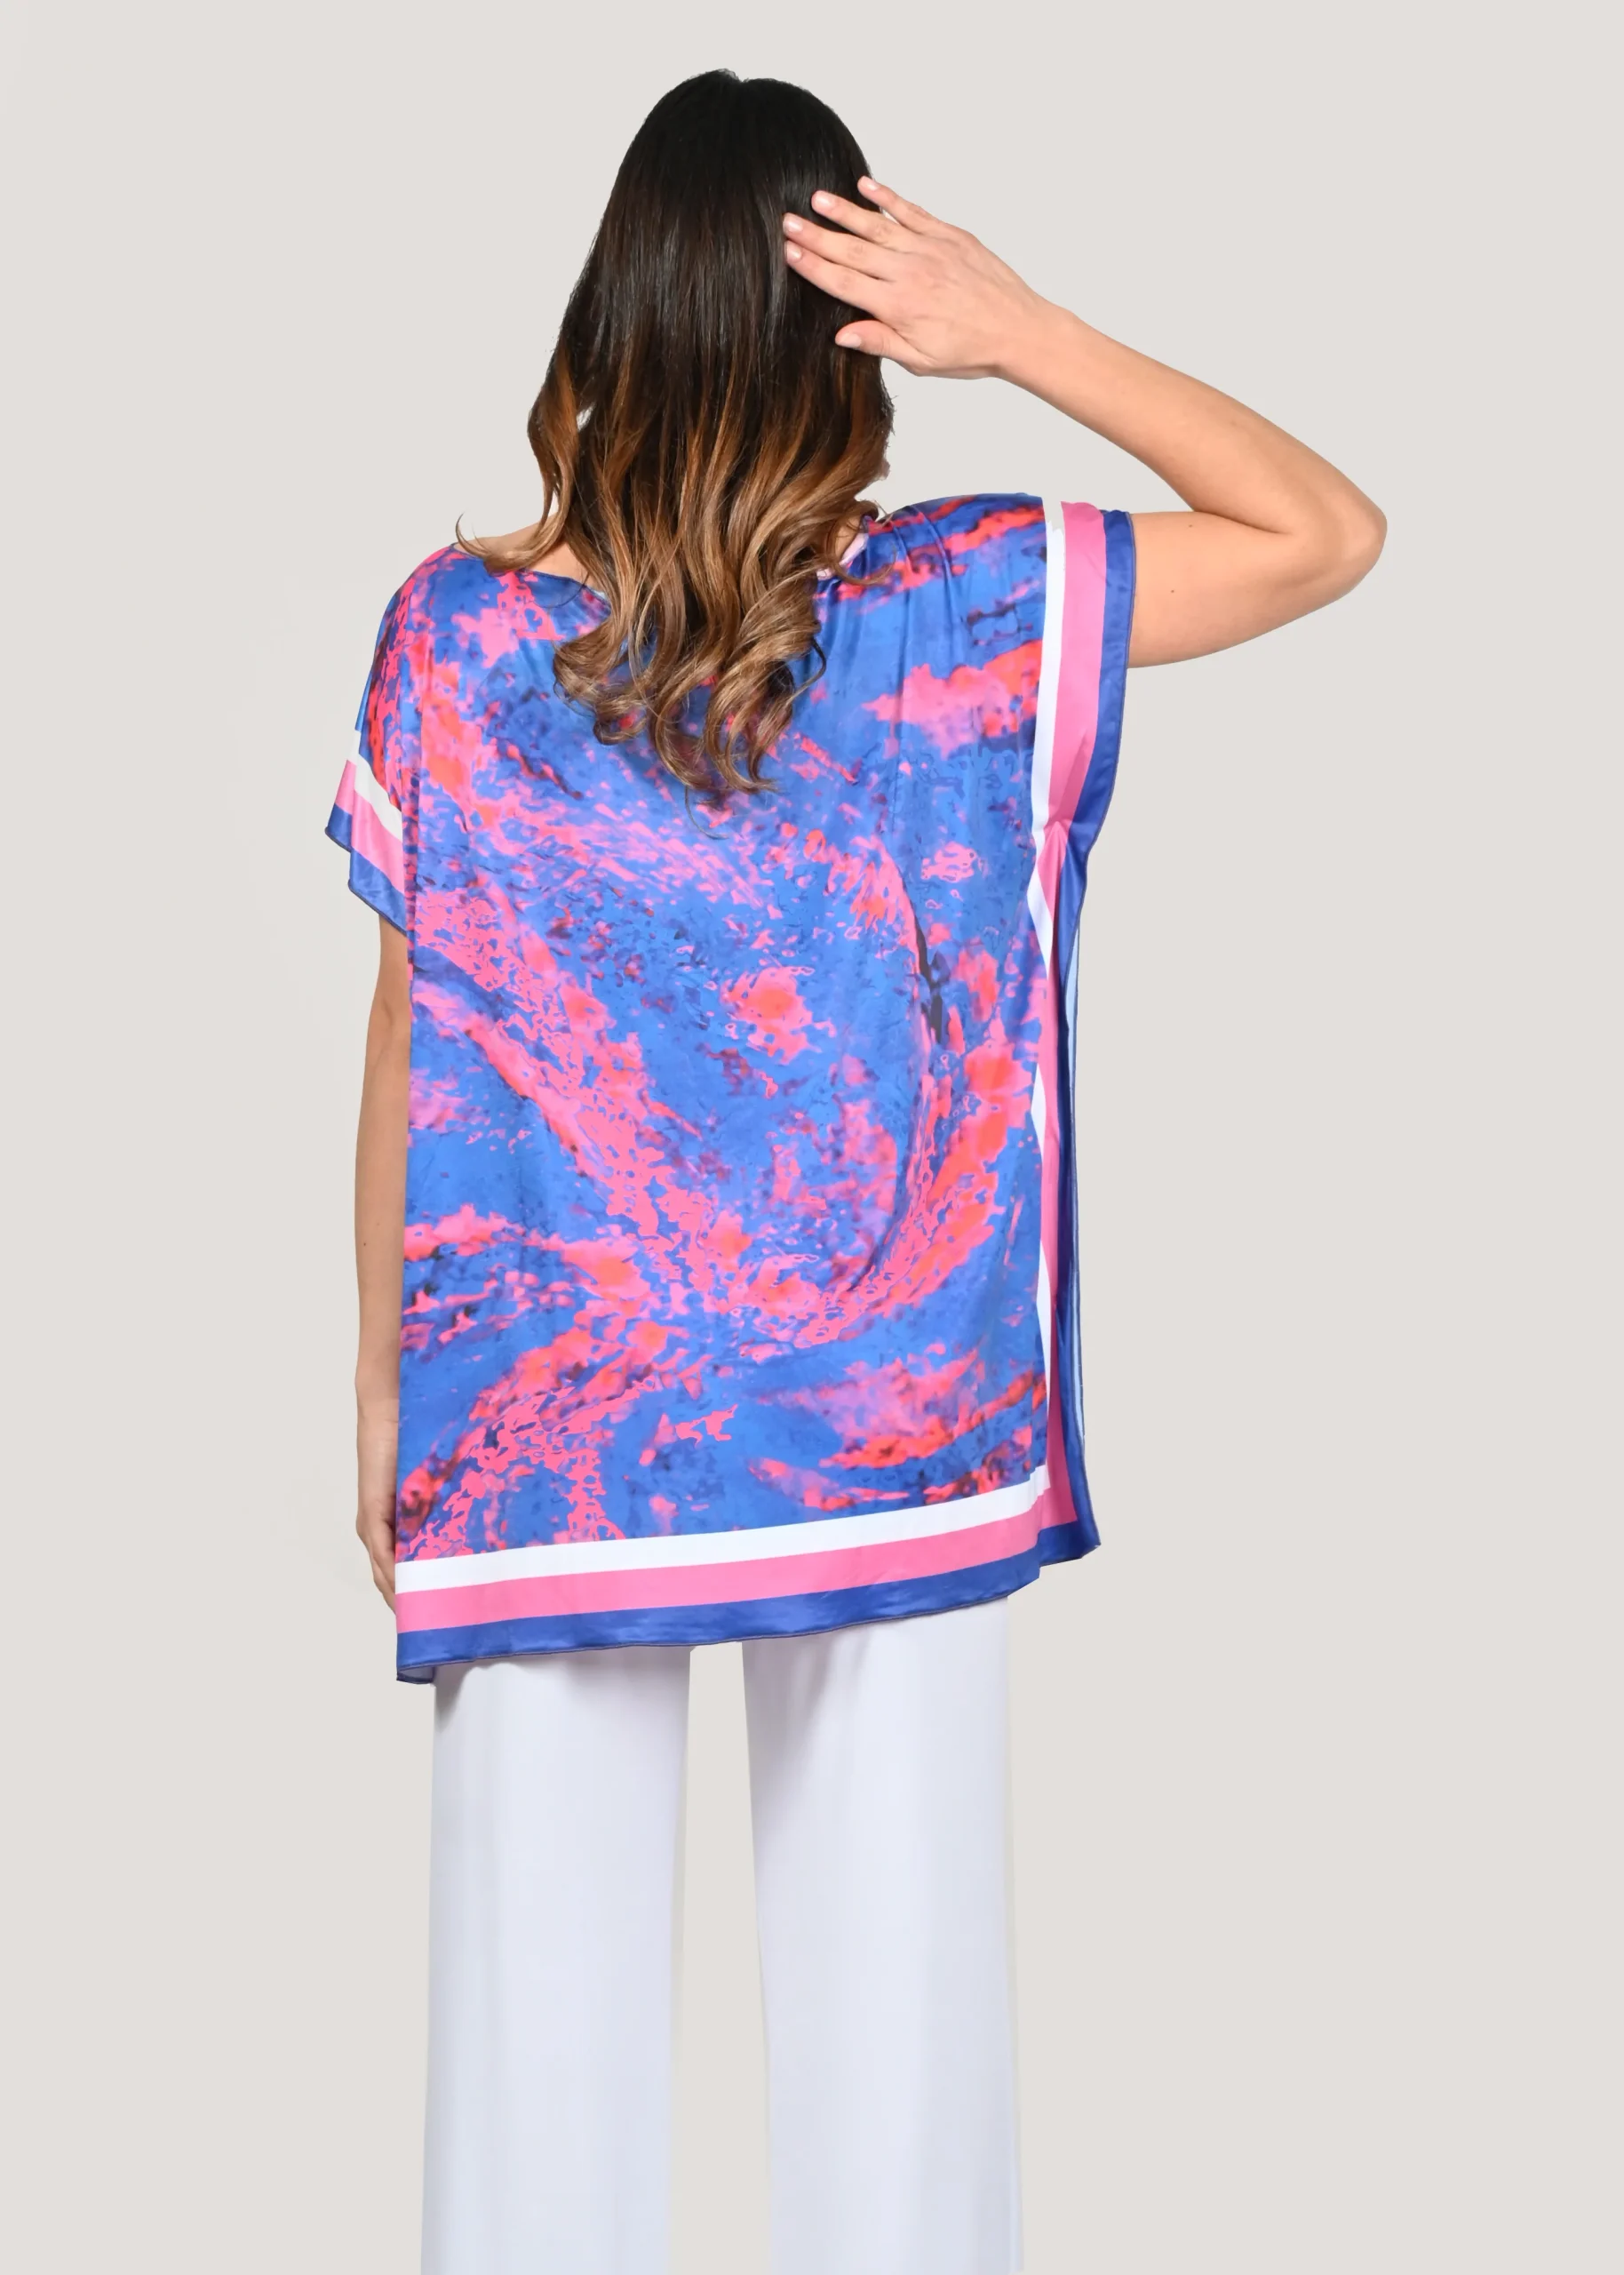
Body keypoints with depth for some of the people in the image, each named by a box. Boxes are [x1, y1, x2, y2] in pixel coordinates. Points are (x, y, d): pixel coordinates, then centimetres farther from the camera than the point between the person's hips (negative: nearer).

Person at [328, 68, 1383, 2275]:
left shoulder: (454, 638, -8)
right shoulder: (966, 616, -10)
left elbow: (408, 1059, -2)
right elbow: (1330, 530, 1)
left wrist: (379, 1389, 10)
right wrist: (1028, 332, -7)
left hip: (541, 1441, 1)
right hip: (893, 1435, 0)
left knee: (544, 2001, 13)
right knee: (892, 1985, 14)